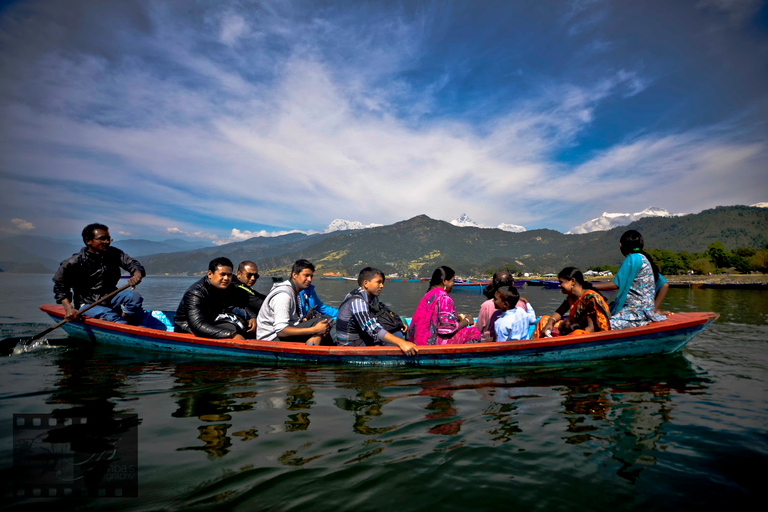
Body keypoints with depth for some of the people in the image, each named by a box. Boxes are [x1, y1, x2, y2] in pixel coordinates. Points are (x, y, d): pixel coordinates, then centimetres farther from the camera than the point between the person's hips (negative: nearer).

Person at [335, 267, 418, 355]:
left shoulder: (372, 298, 6)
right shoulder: (357, 301, -24)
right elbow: (372, 328, -34)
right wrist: (401, 342, -42)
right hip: (350, 346, -9)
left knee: (397, 335, -6)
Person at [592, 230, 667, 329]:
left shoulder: (632, 258, -11)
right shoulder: (646, 260, 18)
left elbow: (615, 285, -15)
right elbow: (664, 285, 20)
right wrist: (654, 309, 17)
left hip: (637, 312, -10)